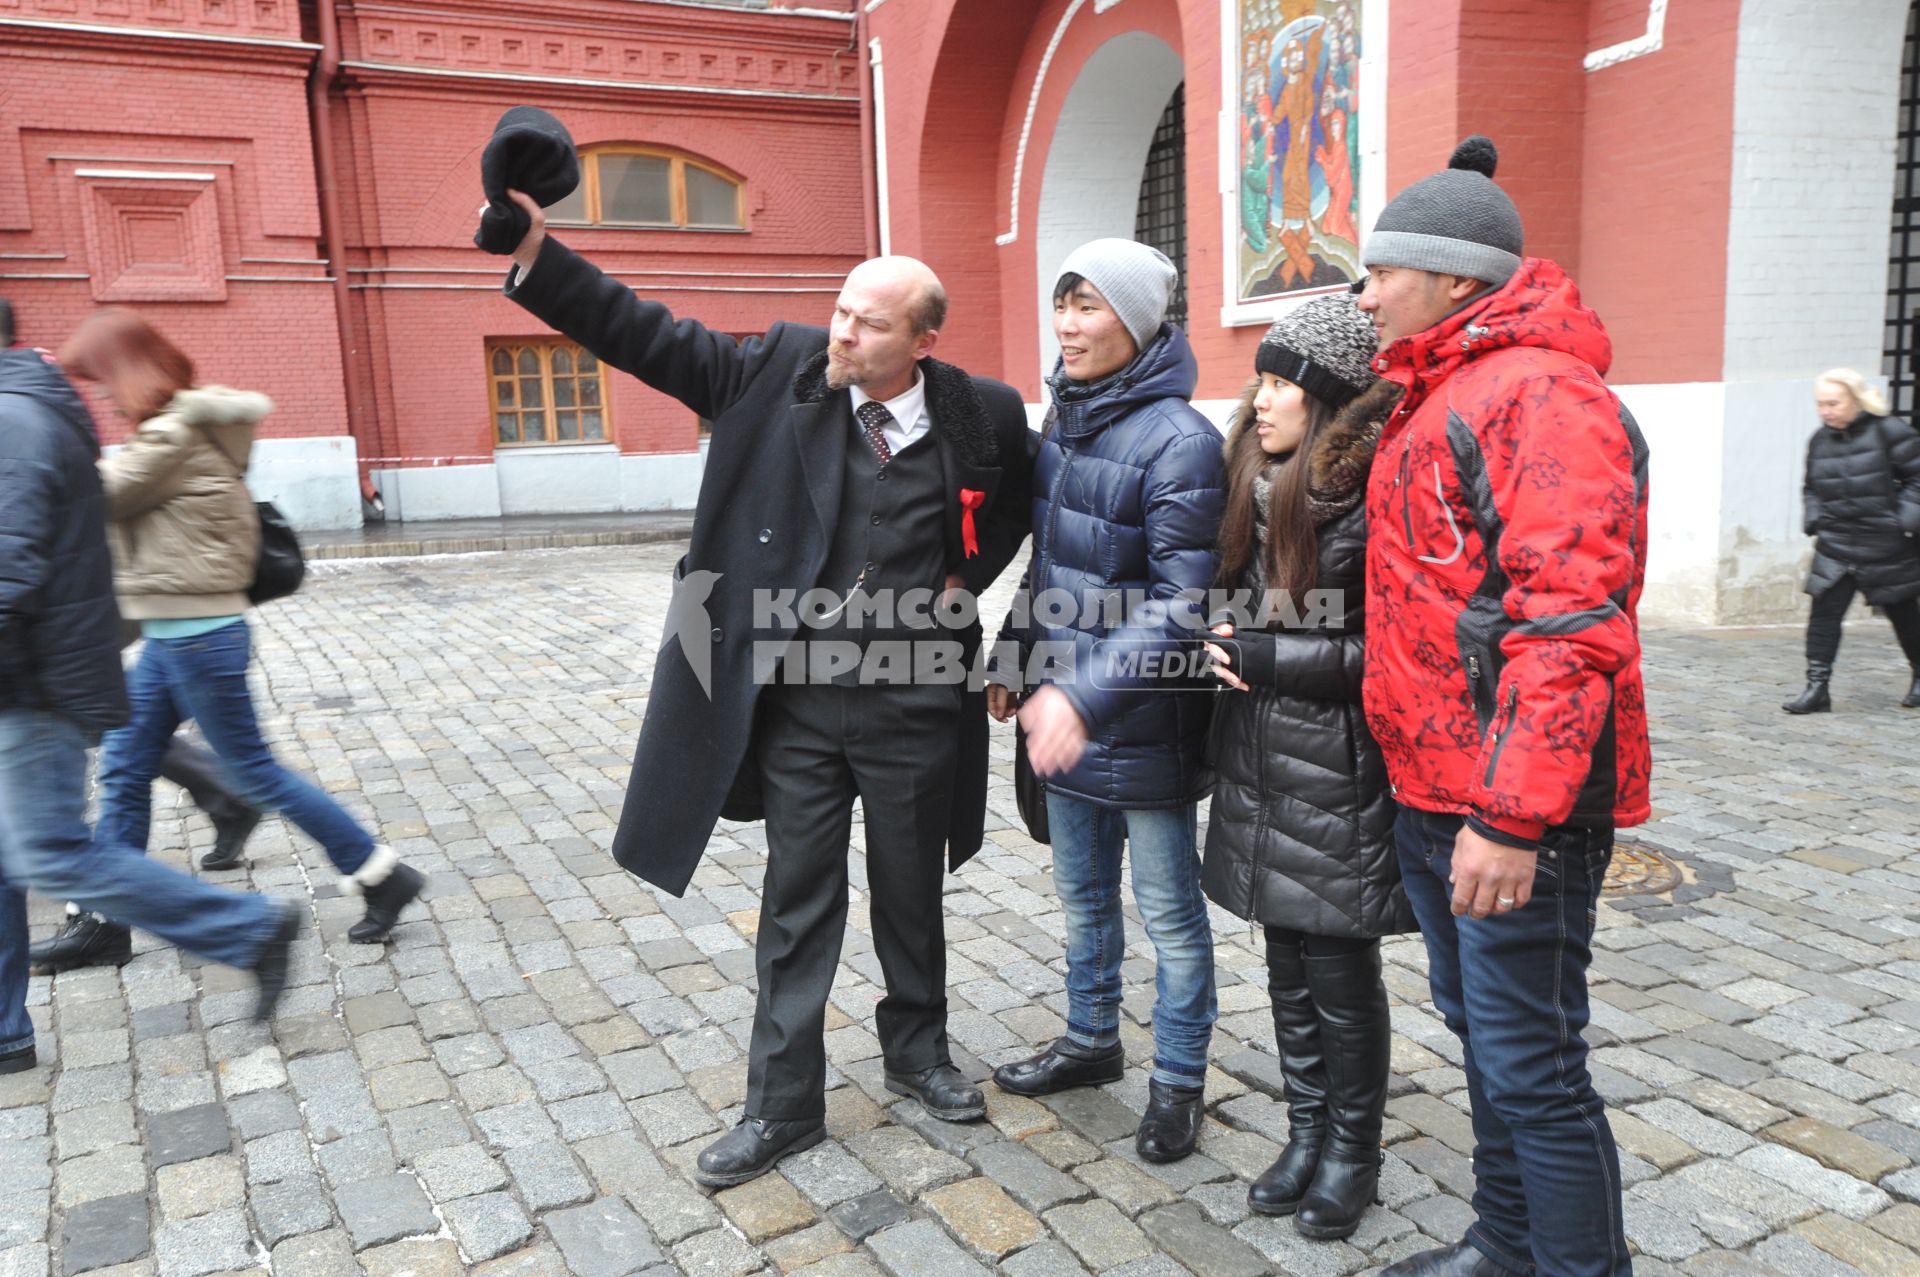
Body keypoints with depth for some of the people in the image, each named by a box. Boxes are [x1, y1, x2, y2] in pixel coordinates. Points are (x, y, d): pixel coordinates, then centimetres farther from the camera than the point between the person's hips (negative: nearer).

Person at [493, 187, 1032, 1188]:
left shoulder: (978, 413, -4)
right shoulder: (784, 372, -5)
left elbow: (1018, 497, 16)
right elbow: (647, 336, -7)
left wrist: (968, 580, 3)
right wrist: (534, 249, -17)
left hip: (913, 702, 0)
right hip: (798, 700, 0)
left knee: (912, 893, 17)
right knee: (797, 905, 10)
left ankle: (916, 1053, 41)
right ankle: (784, 1104, 26)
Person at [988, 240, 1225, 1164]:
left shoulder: (1179, 440, -18)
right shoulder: (1064, 415, 6)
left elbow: (1181, 604, -22)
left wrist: (1086, 698, -29)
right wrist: (1015, 659, 11)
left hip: (1141, 724, -7)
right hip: (1063, 714, 8)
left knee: (1169, 910, 9)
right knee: (1081, 891, 22)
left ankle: (1179, 1079, 27)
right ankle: (1091, 1041, 41)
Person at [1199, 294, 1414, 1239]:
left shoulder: (1375, 493, -15)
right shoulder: (1258, 488, 8)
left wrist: (1269, 659, -16)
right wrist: (1227, 649, -1)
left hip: (1338, 772, -7)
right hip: (1259, 764, 7)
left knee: (1339, 968, 6)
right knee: (1288, 961, 16)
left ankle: (1352, 1152, 27)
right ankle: (1307, 1134, 33)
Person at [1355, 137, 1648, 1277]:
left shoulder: (1541, 393, -16)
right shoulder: (1434, 399, 16)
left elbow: (1572, 617, -25)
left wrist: (1515, 815, -28)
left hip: (1515, 809, -10)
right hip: (1432, 792, 10)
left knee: (1530, 1065, 0)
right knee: (1482, 1034, 21)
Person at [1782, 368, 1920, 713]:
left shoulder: (1888, 431, -10)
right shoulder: (1820, 440, 4)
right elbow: (1812, 488, 17)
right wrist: (1815, 520, 2)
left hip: (1887, 546, -3)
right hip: (1836, 547, 3)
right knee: (1824, 614, -8)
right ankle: (1817, 687, -6)